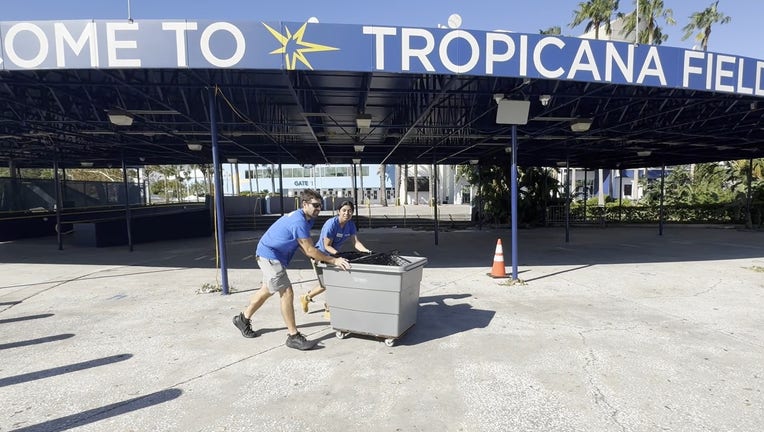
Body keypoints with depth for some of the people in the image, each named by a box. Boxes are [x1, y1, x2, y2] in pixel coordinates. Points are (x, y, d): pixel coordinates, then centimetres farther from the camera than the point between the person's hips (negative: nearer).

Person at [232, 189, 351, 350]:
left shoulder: (308, 218, 4)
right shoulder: (299, 221, -27)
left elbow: (304, 246, 6)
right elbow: (309, 250, -27)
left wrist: (319, 257, -7)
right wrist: (333, 261, -26)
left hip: (270, 254, 11)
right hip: (270, 255, -11)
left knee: (267, 290, 22)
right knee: (286, 293, -12)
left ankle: (243, 319, 42)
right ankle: (294, 337, -5)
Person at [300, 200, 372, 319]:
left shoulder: (351, 224, -6)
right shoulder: (331, 224, -27)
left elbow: (355, 242, -13)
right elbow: (327, 246, -25)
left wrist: (365, 250, -32)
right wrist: (338, 255, -41)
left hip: (334, 255, 7)